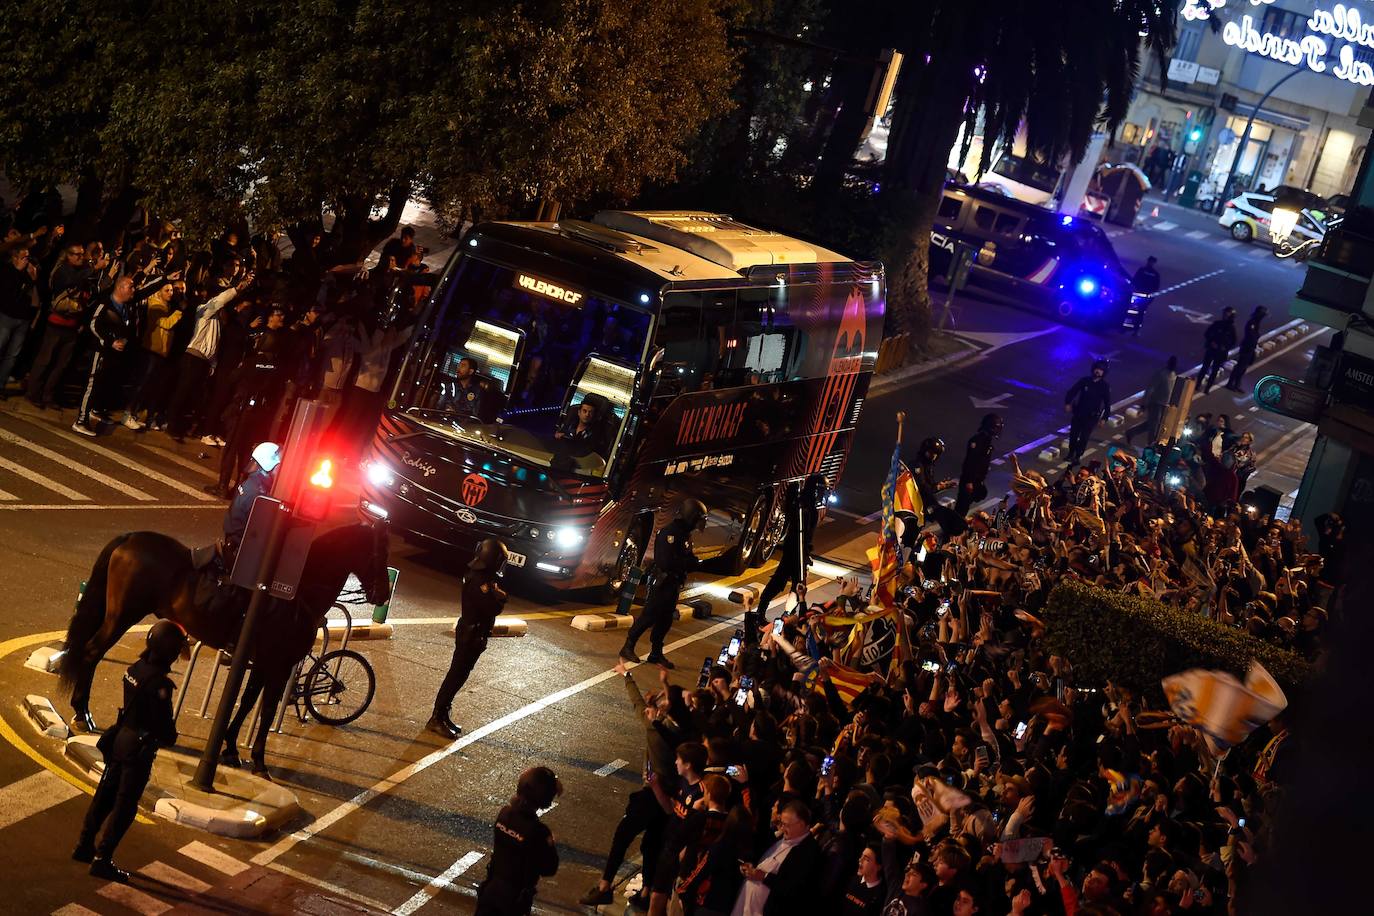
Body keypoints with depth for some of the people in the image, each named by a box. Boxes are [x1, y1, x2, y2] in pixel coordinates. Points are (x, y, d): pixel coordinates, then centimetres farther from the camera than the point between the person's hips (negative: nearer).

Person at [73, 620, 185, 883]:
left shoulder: (135, 668, 1)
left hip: (121, 738, 8)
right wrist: (170, 737, 1)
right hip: (139, 748, -8)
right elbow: (163, 724, -22)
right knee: (124, 806, 1)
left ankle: (84, 846, 31)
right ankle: (102, 860, 5)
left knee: (105, 795, 20)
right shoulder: (159, 683, -25)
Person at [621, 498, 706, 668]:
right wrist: (692, 563, -20)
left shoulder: (684, 534, 12)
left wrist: (694, 562, -5)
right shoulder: (670, 532, -20)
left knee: (664, 621, 12)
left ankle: (656, 654, 19)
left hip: (672, 584, 9)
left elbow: (684, 558, 18)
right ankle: (628, 648, 4)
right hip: (662, 582, -9)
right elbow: (667, 562, -27)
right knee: (648, 617, -5)